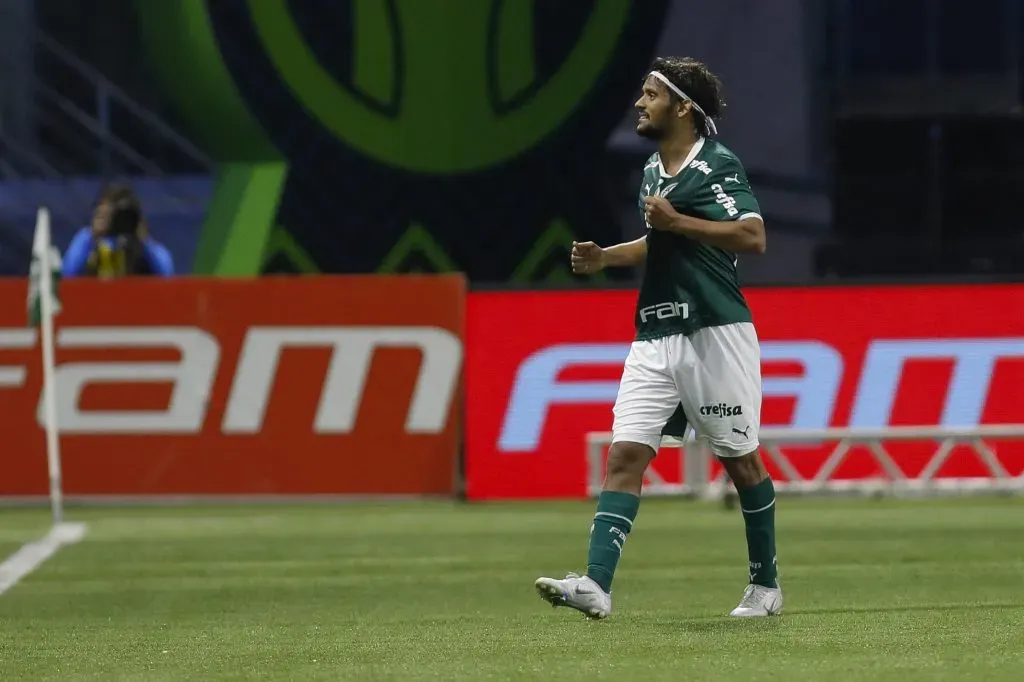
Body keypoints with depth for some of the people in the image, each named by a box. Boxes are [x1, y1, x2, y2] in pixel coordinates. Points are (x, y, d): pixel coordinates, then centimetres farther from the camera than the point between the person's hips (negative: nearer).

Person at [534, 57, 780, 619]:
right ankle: (596, 584, -18)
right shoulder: (653, 169, 16)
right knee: (625, 453, -7)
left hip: (716, 335, -7)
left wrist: (676, 222, -23)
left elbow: (752, 237, -23)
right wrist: (605, 258, 17)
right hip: (655, 337, 7)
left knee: (740, 459, 5)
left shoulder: (717, 165, -10)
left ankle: (765, 585, 20)